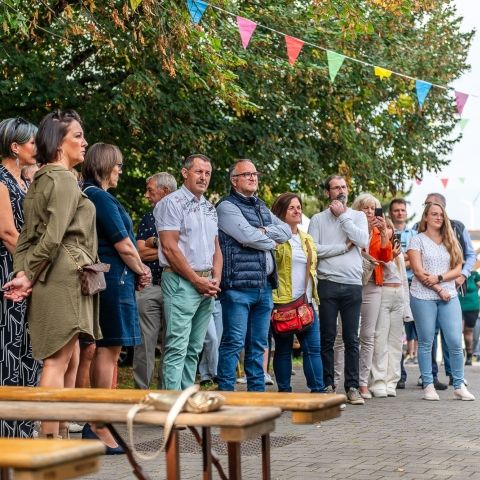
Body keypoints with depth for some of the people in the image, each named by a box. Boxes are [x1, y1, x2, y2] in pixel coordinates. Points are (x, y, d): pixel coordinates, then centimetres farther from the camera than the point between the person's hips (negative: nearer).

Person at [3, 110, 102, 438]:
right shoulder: (64, 179, -11)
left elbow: (27, 235, 13)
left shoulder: (39, 180, 18)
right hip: (66, 274, -9)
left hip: (47, 276, 9)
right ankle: (50, 438, -6)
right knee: (58, 360, -8)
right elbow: (53, 237, -18)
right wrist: (29, 276, -10)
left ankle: (60, 434, 17)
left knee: (68, 360, 14)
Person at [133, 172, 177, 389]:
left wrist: (154, 243, -5)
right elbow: (140, 253, 6)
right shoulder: (147, 219, 17)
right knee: (144, 344, 1)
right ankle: (141, 390, 6)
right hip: (148, 288, 3)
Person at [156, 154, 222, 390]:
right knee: (177, 348, -11)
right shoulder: (171, 203, -6)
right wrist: (197, 280, -13)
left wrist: (216, 279, 3)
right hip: (181, 282, -8)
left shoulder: (209, 208, 18)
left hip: (207, 286, 8)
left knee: (194, 349, 10)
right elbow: (170, 248, -13)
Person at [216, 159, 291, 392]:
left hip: (264, 285, 8)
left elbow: (286, 231, 11)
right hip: (239, 285, -8)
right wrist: (271, 241, 3)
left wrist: (264, 231, -6)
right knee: (234, 342, -8)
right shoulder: (227, 206, -4)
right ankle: (226, 393, -5)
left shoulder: (261, 207, 22)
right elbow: (249, 237, -15)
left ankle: (257, 392, 16)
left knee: (258, 344, 11)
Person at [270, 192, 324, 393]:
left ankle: (318, 391, 3)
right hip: (283, 303, -6)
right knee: (283, 349, 2)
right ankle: (284, 392, 9)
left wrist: (314, 296, 19)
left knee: (313, 348, 1)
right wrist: (273, 297, -15)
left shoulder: (307, 239, 18)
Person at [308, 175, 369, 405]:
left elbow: (363, 241, -7)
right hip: (328, 284, -1)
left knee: (351, 339, 3)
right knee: (327, 338, 3)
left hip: (353, 284, 1)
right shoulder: (318, 219, 6)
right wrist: (344, 247, -5)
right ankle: (328, 385, 10)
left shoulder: (358, 216, 12)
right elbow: (313, 249, -7)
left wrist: (342, 216, -5)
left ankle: (352, 387, 6)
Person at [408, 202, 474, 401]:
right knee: (426, 343, 0)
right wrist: (439, 290, -10)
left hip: (449, 296, 3)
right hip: (423, 297, -3)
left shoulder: (450, 241, 15)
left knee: (455, 342, -3)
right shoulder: (418, 240, 3)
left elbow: (457, 269, 7)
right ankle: (428, 386, 7)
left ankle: (459, 386, 6)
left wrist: (439, 278, -11)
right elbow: (418, 271, -6)